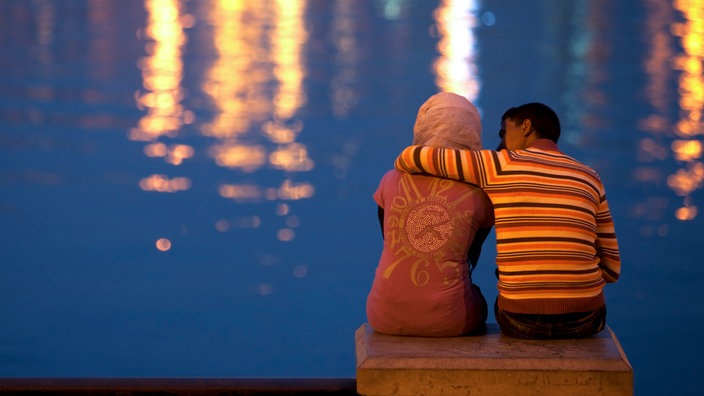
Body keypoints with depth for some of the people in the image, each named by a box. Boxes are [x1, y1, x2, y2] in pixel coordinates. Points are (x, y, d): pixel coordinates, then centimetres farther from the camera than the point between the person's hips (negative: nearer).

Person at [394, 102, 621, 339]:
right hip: (584, 321, 2)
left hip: (520, 320, -1)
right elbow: (611, 269, 9)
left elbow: (414, 157, 0)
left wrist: (403, 169, 24)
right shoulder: (590, 179, 8)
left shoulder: (500, 165, -1)